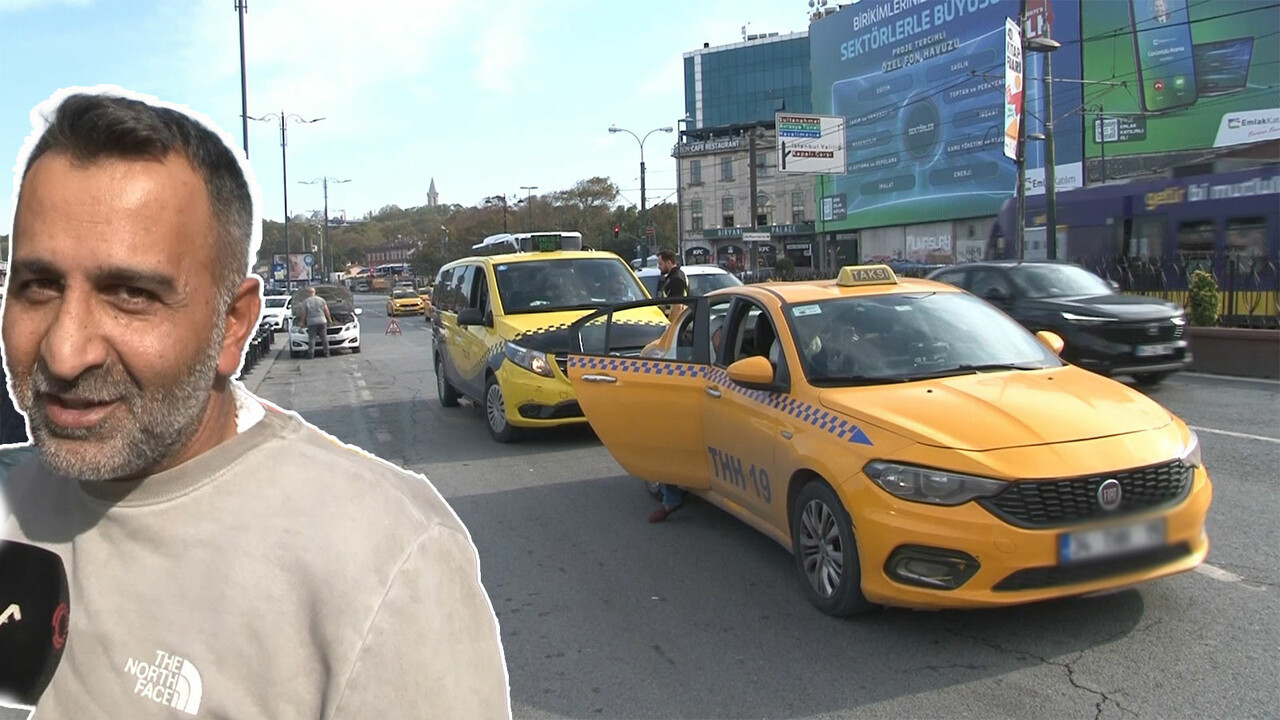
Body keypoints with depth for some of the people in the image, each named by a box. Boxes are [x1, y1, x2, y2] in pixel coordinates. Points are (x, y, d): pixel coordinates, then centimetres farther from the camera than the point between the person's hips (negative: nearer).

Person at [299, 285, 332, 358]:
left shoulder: (305, 302, -2)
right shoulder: (321, 299, 4)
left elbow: (304, 314, -1)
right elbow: (326, 311, 7)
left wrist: (303, 323, 9)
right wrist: (329, 319, 19)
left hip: (311, 322, -2)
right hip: (322, 321, 2)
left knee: (312, 339, 1)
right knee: (324, 338, 8)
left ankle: (311, 354, -2)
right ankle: (326, 353, 9)